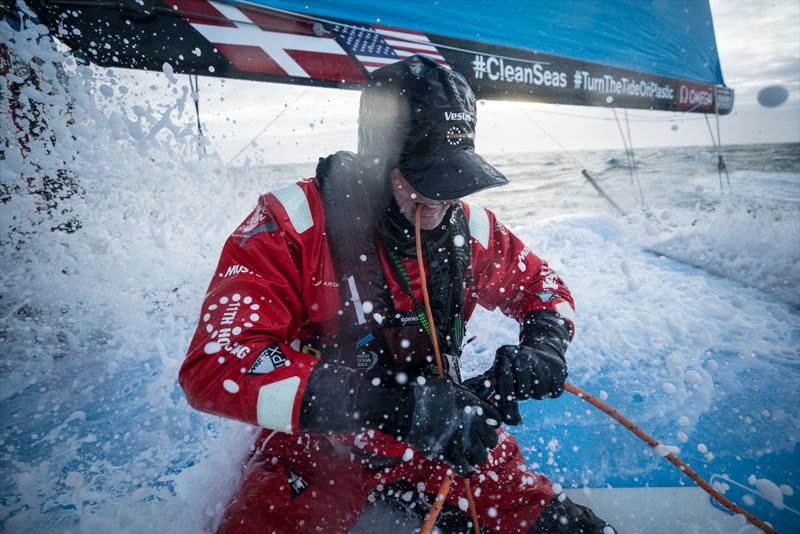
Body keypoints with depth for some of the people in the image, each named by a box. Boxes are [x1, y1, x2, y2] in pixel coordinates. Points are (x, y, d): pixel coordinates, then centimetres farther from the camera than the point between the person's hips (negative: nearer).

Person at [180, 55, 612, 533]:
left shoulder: (468, 228, -8)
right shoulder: (293, 226, -22)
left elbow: (538, 283, 10)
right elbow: (216, 364, -31)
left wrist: (545, 346, -12)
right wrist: (392, 404, -38)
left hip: (444, 443, 4)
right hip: (318, 447, -2)